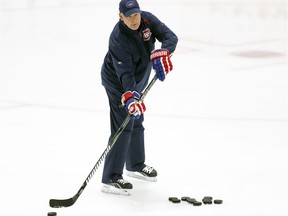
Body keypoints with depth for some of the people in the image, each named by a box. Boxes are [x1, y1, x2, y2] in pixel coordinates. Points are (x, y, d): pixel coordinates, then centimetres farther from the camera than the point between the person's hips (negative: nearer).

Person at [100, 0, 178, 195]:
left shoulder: (147, 20, -15)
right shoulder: (118, 39, -32)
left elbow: (170, 36, -19)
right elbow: (125, 73, -36)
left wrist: (162, 53, -39)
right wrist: (129, 96, -48)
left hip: (137, 79, 8)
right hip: (118, 82, -8)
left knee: (136, 122, 22)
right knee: (123, 127, -14)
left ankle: (136, 166, 41)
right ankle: (111, 179, -12)